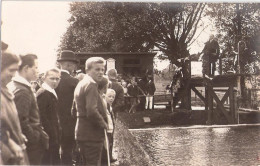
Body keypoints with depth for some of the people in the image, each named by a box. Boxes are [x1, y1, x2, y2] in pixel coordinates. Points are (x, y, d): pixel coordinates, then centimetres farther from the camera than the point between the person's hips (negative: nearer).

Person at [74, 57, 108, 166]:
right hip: (91, 134, -10)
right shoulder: (91, 84, -17)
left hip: (82, 132, 10)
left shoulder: (81, 84, 15)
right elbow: (92, 111, -29)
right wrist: (104, 124, -14)